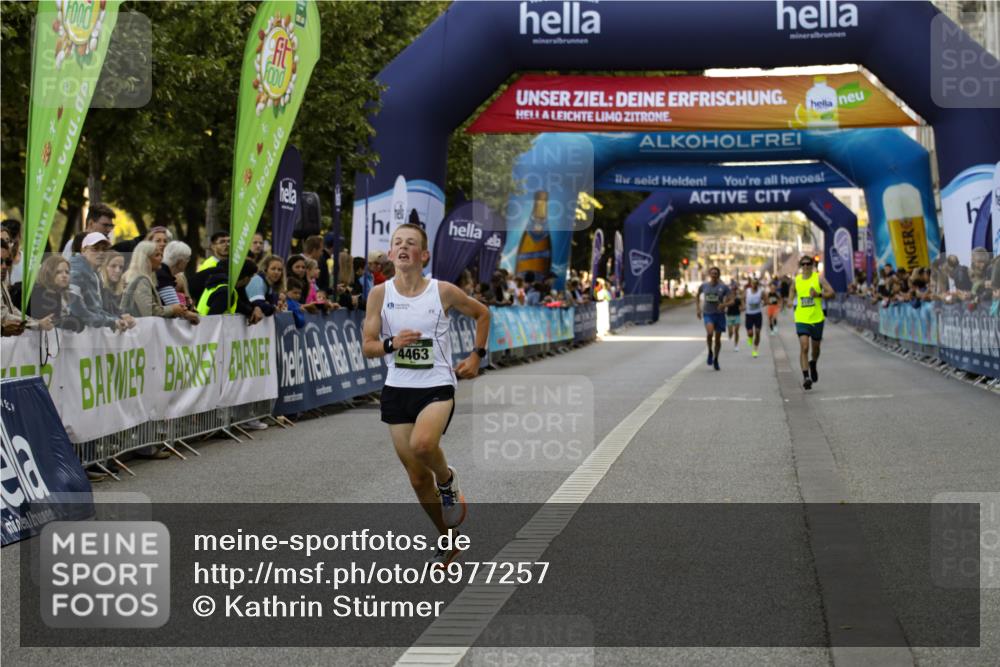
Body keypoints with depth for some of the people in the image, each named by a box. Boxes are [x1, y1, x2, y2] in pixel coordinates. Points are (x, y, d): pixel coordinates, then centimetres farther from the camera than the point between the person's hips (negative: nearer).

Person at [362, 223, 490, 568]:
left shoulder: (443, 291, -6)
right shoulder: (380, 294, -2)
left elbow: (481, 313, 12)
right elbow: (367, 347, 0)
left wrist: (476, 355, 6)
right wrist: (392, 344, -20)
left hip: (437, 387, -3)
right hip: (398, 388, 3)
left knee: (422, 444, -34)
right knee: (417, 478, 7)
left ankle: (447, 478, 1)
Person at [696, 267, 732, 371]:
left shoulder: (723, 287, -3)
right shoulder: (704, 286, 2)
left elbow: (730, 301, -3)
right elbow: (697, 296, 19)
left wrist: (723, 305, -24)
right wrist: (698, 309, 11)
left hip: (719, 314, 0)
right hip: (708, 314, 0)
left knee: (718, 338, 6)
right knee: (710, 332, -27)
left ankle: (715, 359, 25)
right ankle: (710, 351, -2)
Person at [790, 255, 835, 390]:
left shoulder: (819, 278, -4)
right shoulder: (797, 279, 4)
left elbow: (831, 293, -9)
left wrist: (819, 294, -24)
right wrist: (792, 301, 13)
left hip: (817, 319, 0)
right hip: (801, 319, 0)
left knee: (816, 347, 16)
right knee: (804, 347, -16)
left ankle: (813, 365, 48)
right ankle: (806, 377, -18)